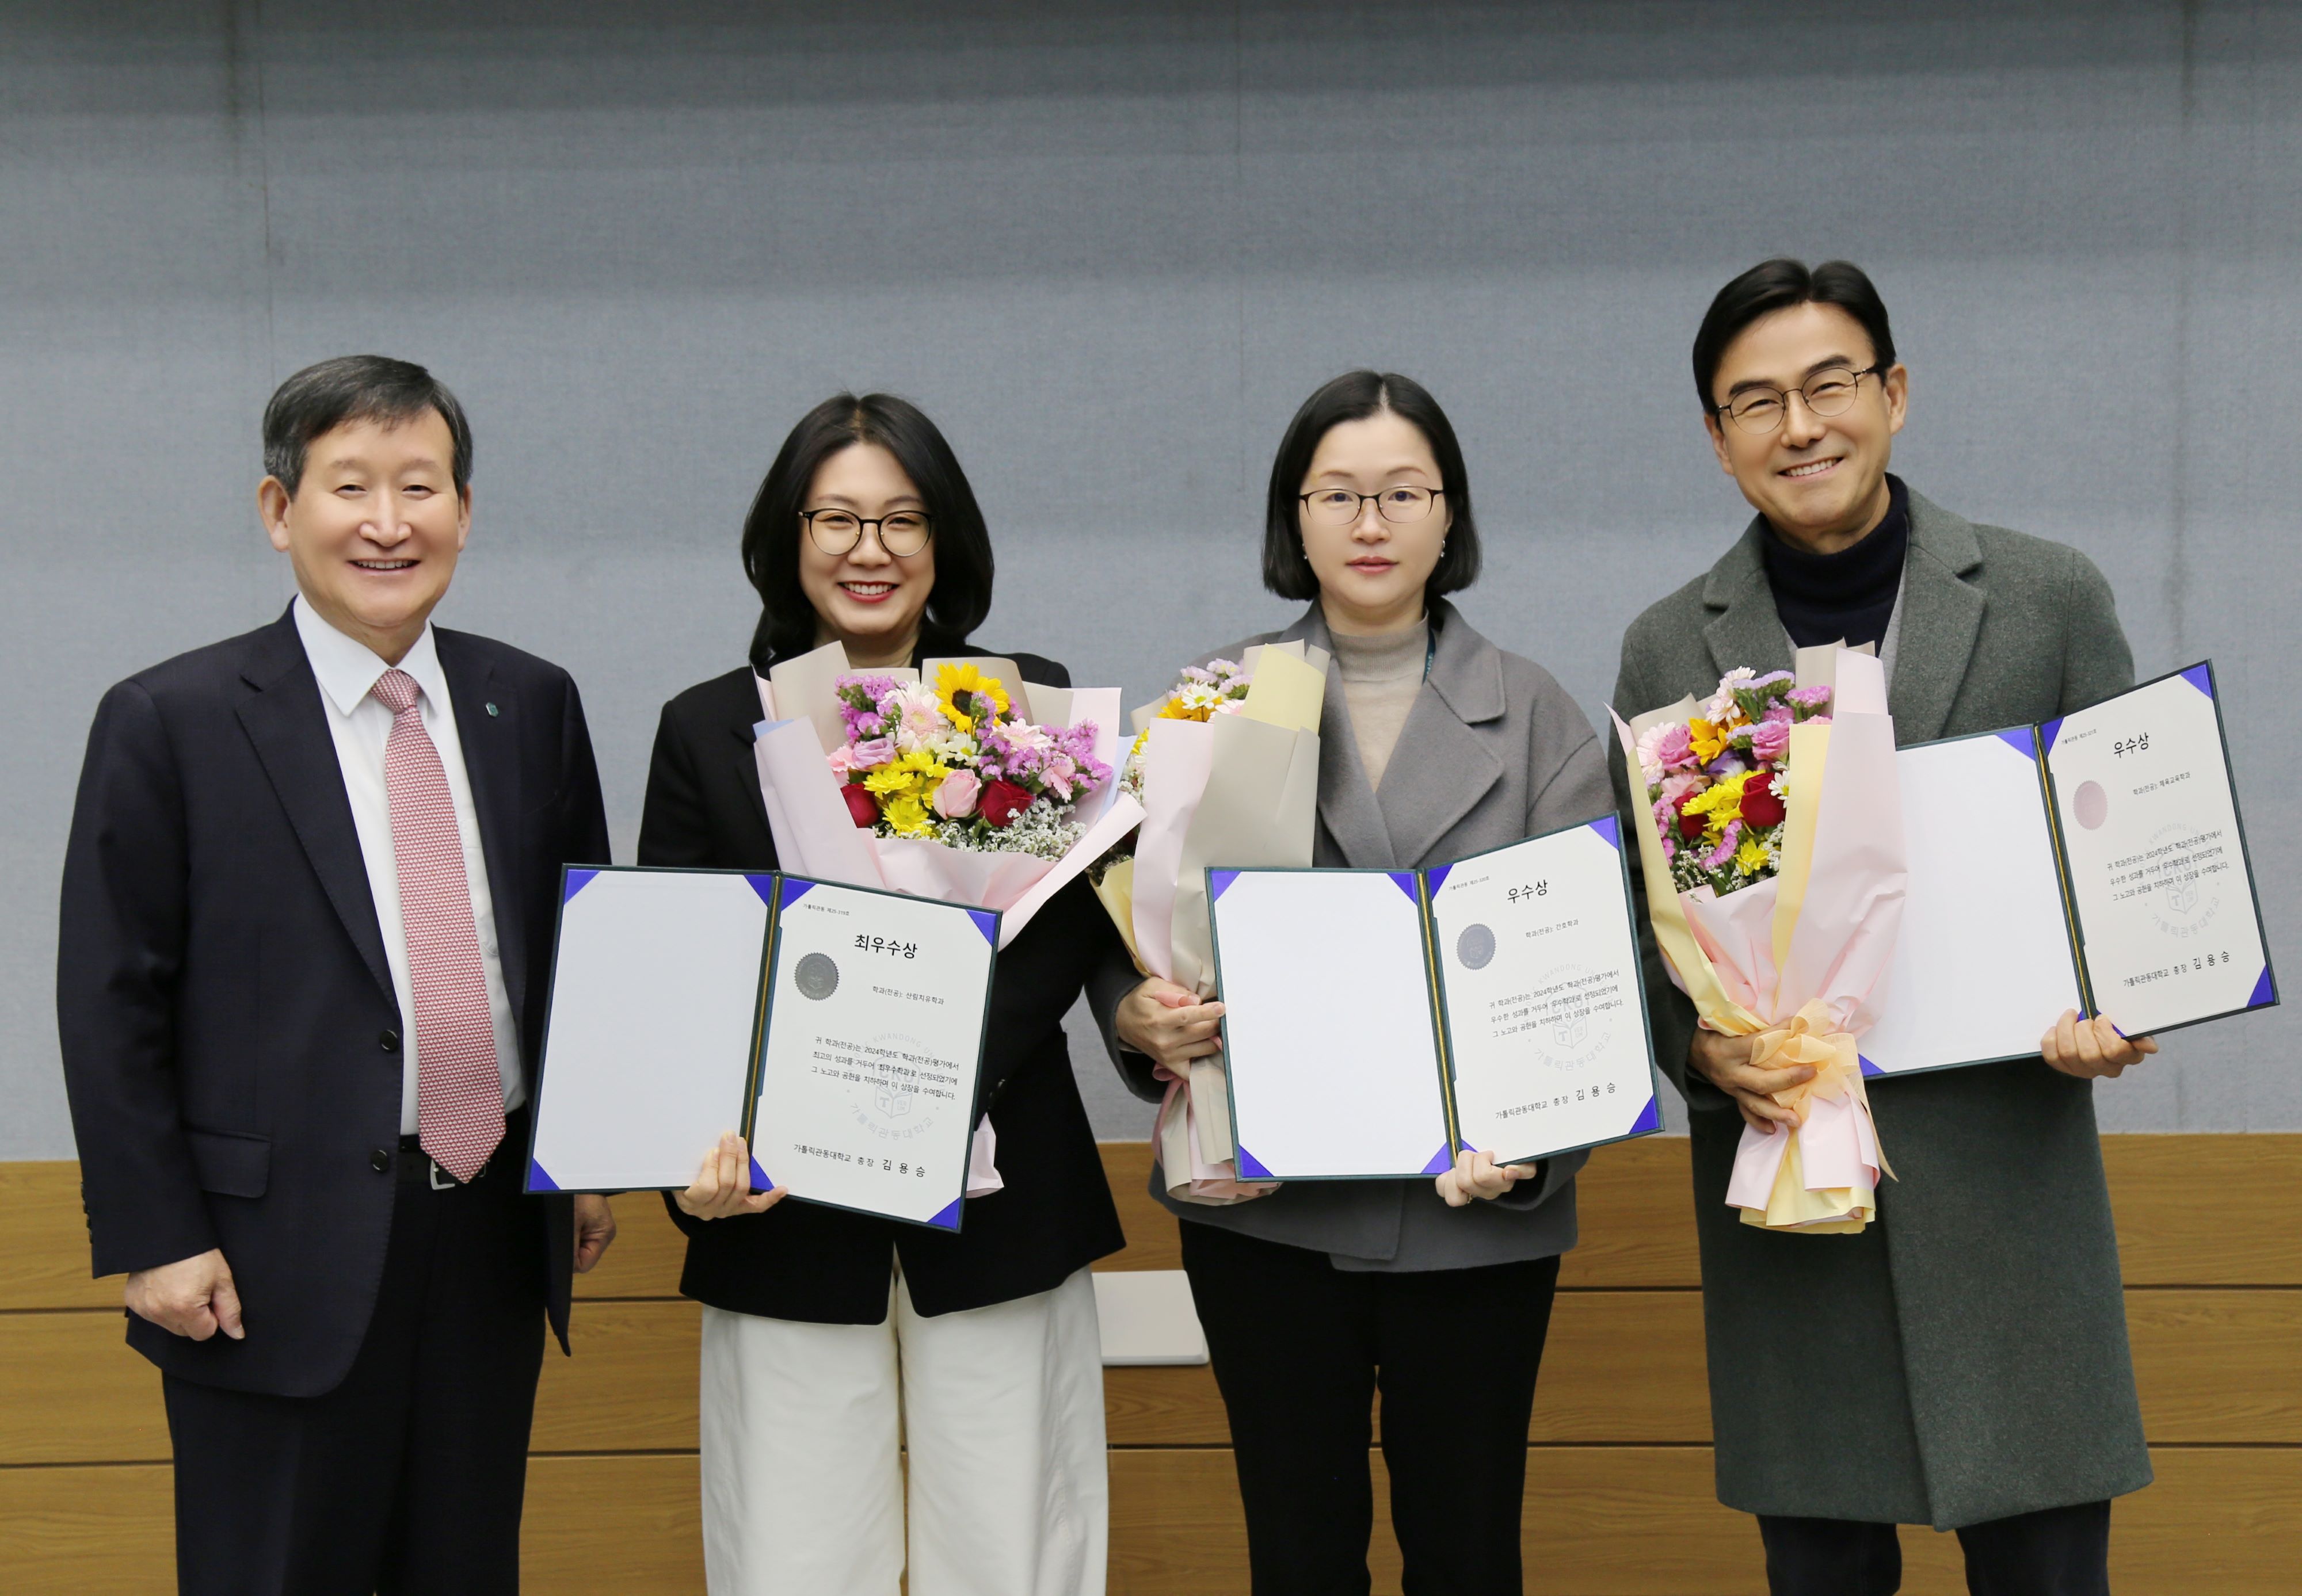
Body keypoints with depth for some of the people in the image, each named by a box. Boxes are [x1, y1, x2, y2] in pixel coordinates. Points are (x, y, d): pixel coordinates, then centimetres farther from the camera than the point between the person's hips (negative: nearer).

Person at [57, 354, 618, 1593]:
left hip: (495, 1233, 4)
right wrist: (155, 1240, -10)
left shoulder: (531, 704, 7)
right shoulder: (169, 724, -6)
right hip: (281, 1263, -4)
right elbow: (111, 1005, -6)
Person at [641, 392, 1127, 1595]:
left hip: (999, 1211, 0)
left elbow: (1076, 926, -2)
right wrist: (698, 1157, -14)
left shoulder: (1028, 704, 7)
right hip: (787, 1221, 0)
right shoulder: (705, 731, 7)